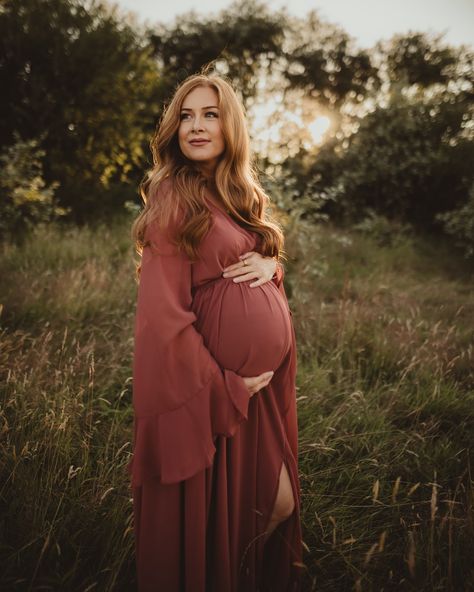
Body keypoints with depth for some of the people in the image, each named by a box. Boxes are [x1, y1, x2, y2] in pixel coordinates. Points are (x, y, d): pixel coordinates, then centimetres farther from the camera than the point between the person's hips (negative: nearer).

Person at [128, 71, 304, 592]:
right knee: (218, 503, 9)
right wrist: (224, 387, -17)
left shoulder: (243, 193, 12)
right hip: (215, 369, -7)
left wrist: (270, 264, -5)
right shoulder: (173, 198, -12)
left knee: (269, 498, 18)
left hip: (266, 368, 8)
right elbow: (164, 313, -17)